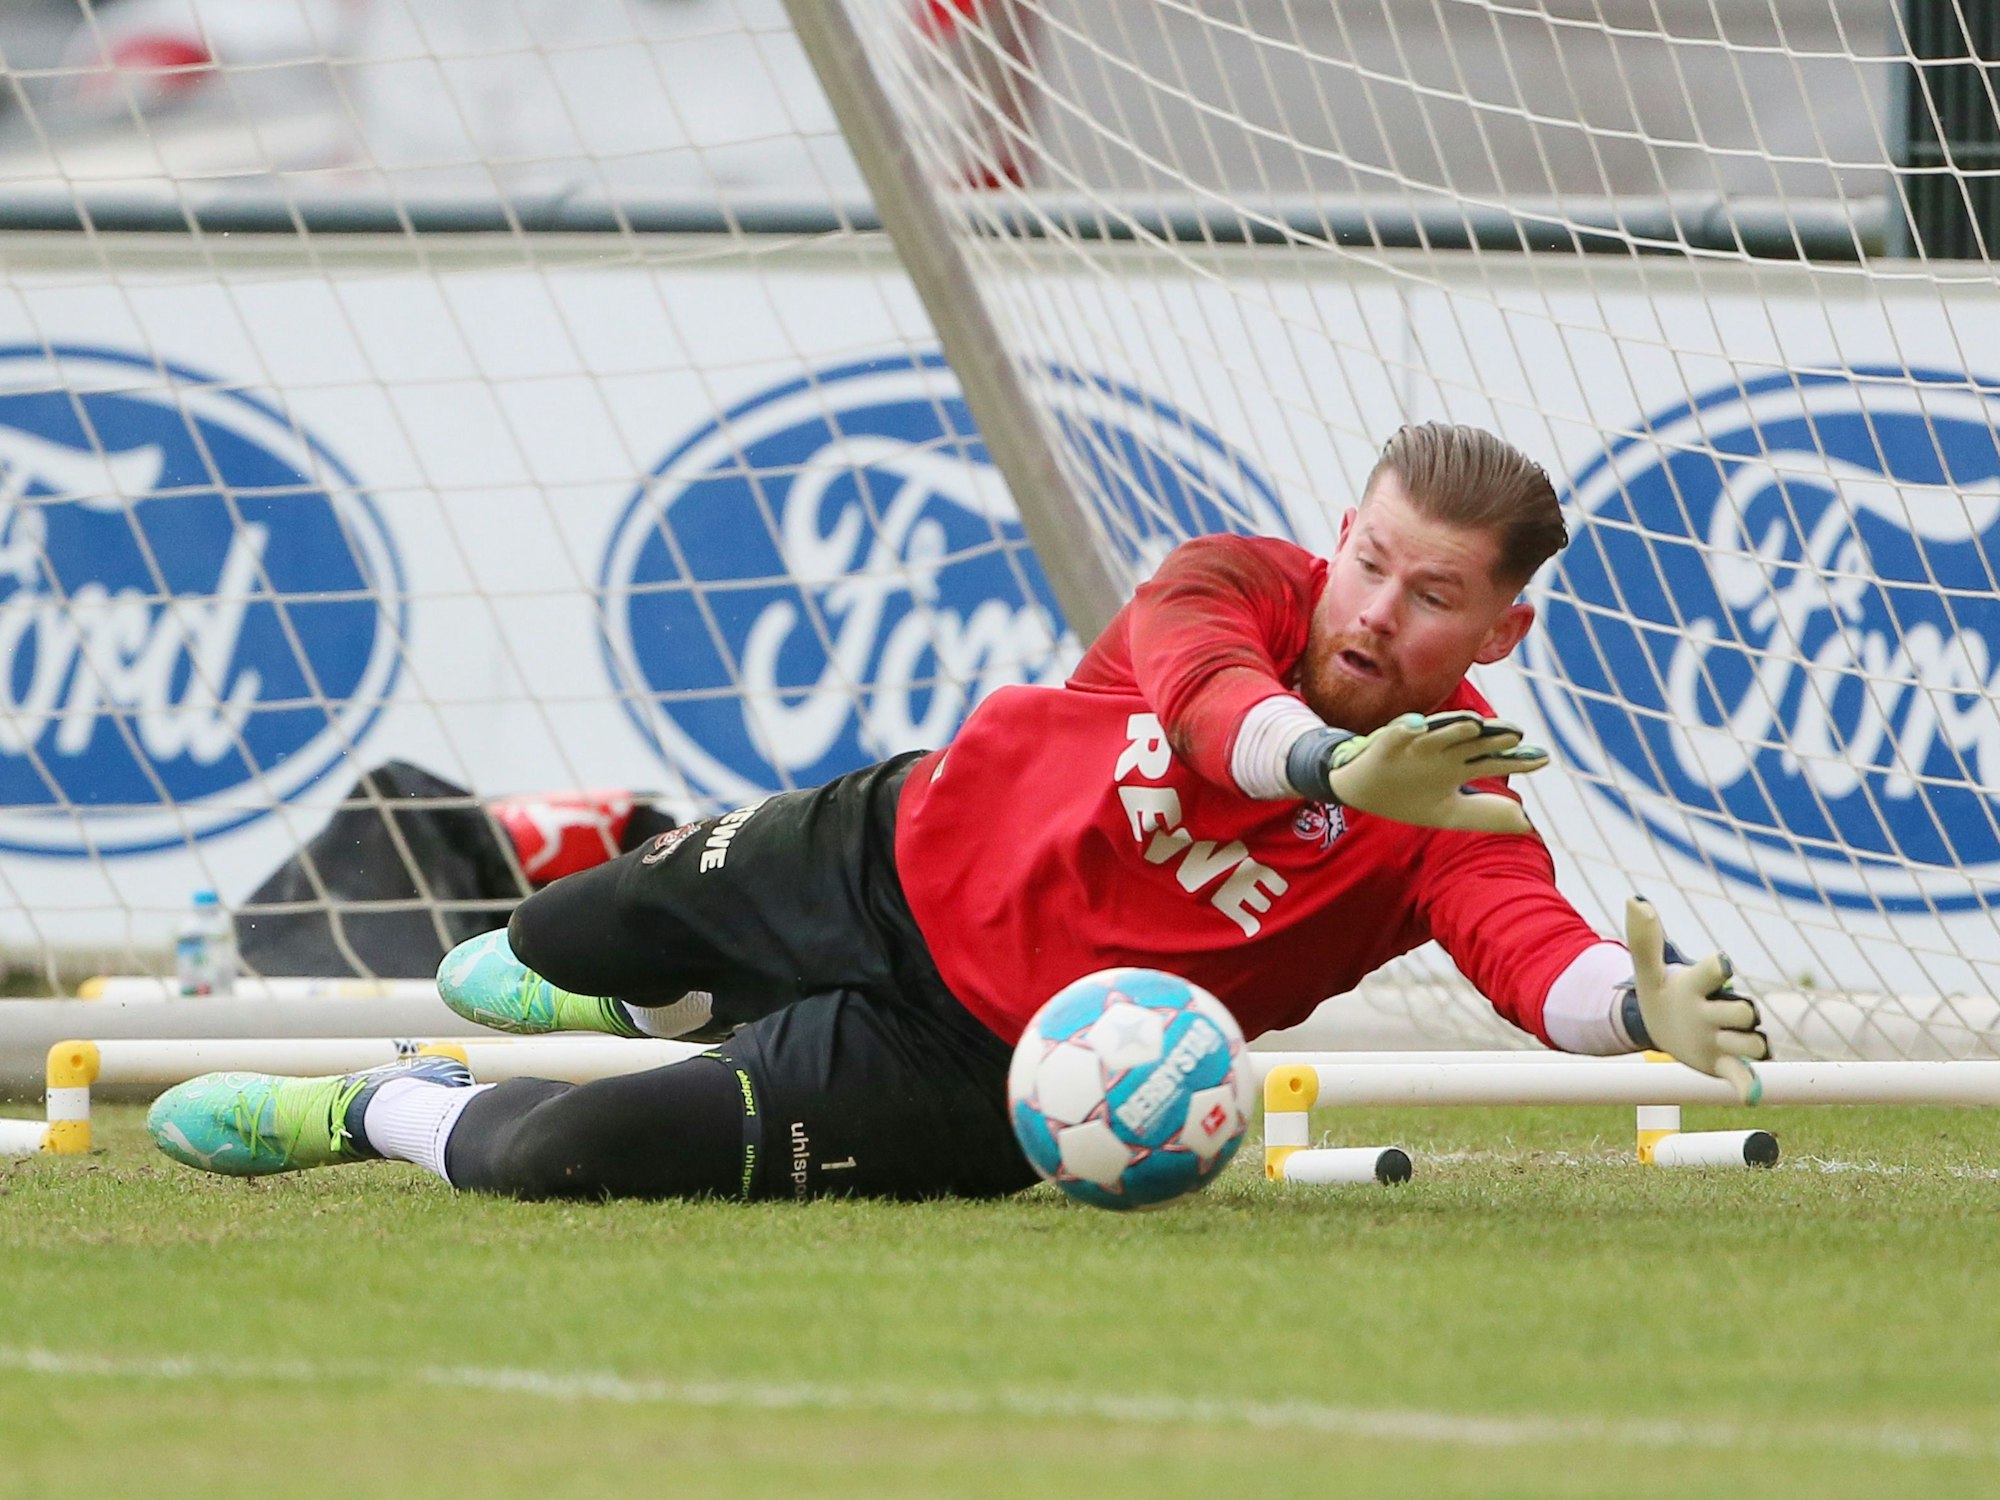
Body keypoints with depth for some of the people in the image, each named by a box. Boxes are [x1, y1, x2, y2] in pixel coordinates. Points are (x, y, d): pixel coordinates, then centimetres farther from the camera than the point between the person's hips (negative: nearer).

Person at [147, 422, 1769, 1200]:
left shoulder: (1458, 813, -26)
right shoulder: (1242, 582, -20)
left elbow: (1533, 947, -44)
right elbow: (1201, 681, -43)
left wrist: (1643, 1003, -68)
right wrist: (1328, 765, -64)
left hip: (970, 1070, -4)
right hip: (894, 856, 4)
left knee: (544, 1160, -15)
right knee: (559, 941, 32)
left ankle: (392, 1111, 21)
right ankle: (681, 998, 70)